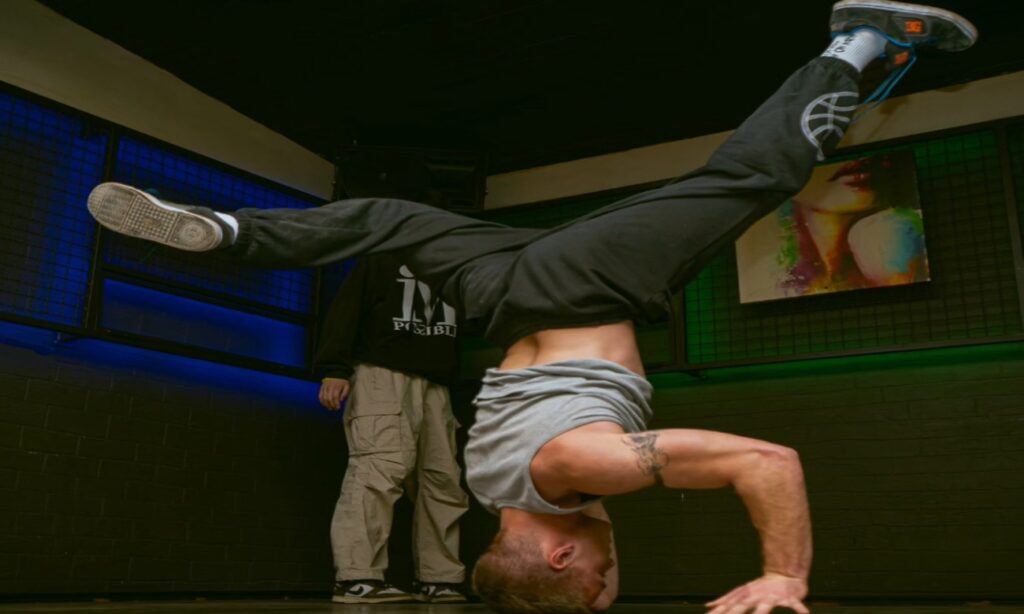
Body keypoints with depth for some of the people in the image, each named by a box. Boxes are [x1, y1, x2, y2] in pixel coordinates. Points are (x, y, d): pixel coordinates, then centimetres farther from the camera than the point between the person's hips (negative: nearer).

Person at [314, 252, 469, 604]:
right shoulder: (382, 259, 9)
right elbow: (345, 310, -1)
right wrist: (334, 369, -13)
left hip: (434, 384, 6)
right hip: (383, 375, -6)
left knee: (443, 477, -1)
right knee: (380, 467, -19)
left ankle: (439, 578, 4)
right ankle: (357, 578, -20)